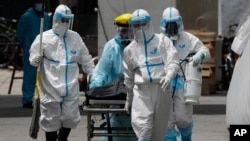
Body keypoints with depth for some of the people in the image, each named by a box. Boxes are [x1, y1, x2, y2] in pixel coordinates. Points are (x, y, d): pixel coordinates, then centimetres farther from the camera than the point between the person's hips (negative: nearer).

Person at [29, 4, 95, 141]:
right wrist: (37, 60, -24)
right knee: (51, 119, 1)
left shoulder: (75, 37, 7)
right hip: (50, 88, -3)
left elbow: (85, 60, 16)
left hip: (71, 88, 3)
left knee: (70, 117, 7)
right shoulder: (44, 38, -4)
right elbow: (33, 59, -2)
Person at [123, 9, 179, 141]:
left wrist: (168, 76, -30)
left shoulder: (162, 41, 3)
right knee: (141, 125, -17)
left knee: (159, 130, 6)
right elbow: (129, 78, 21)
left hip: (161, 89, -1)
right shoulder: (130, 49, 12)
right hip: (141, 90, 1)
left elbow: (173, 62, -9)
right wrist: (129, 99, 25)